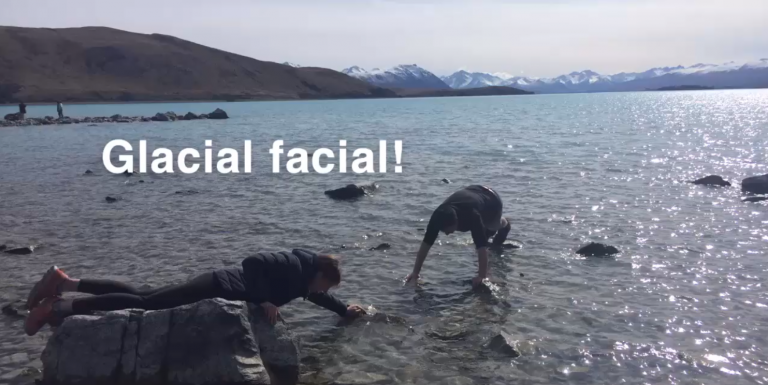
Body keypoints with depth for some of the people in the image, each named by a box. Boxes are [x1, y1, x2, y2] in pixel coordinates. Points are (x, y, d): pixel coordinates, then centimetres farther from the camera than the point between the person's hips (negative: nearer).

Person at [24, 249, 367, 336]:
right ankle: (61, 307, -10)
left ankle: (65, 283, 10)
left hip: (220, 287, 9)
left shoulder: (302, 277, 16)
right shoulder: (293, 266, -14)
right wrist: (264, 300, -23)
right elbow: (252, 262, -23)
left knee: (142, 298, 8)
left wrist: (344, 310, 36)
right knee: (144, 303, -11)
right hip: (219, 289, -9)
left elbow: (314, 295, 35)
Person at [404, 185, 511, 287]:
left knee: (494, 226, 27)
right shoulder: (439, 216, -37)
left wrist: (482, 276, -53)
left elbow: (482, 248, -51)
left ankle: (505, 225, 61)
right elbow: (426, 244, -34)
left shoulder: (472, 216, -50)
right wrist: (415, 272, -34)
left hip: (491, 200, -3)